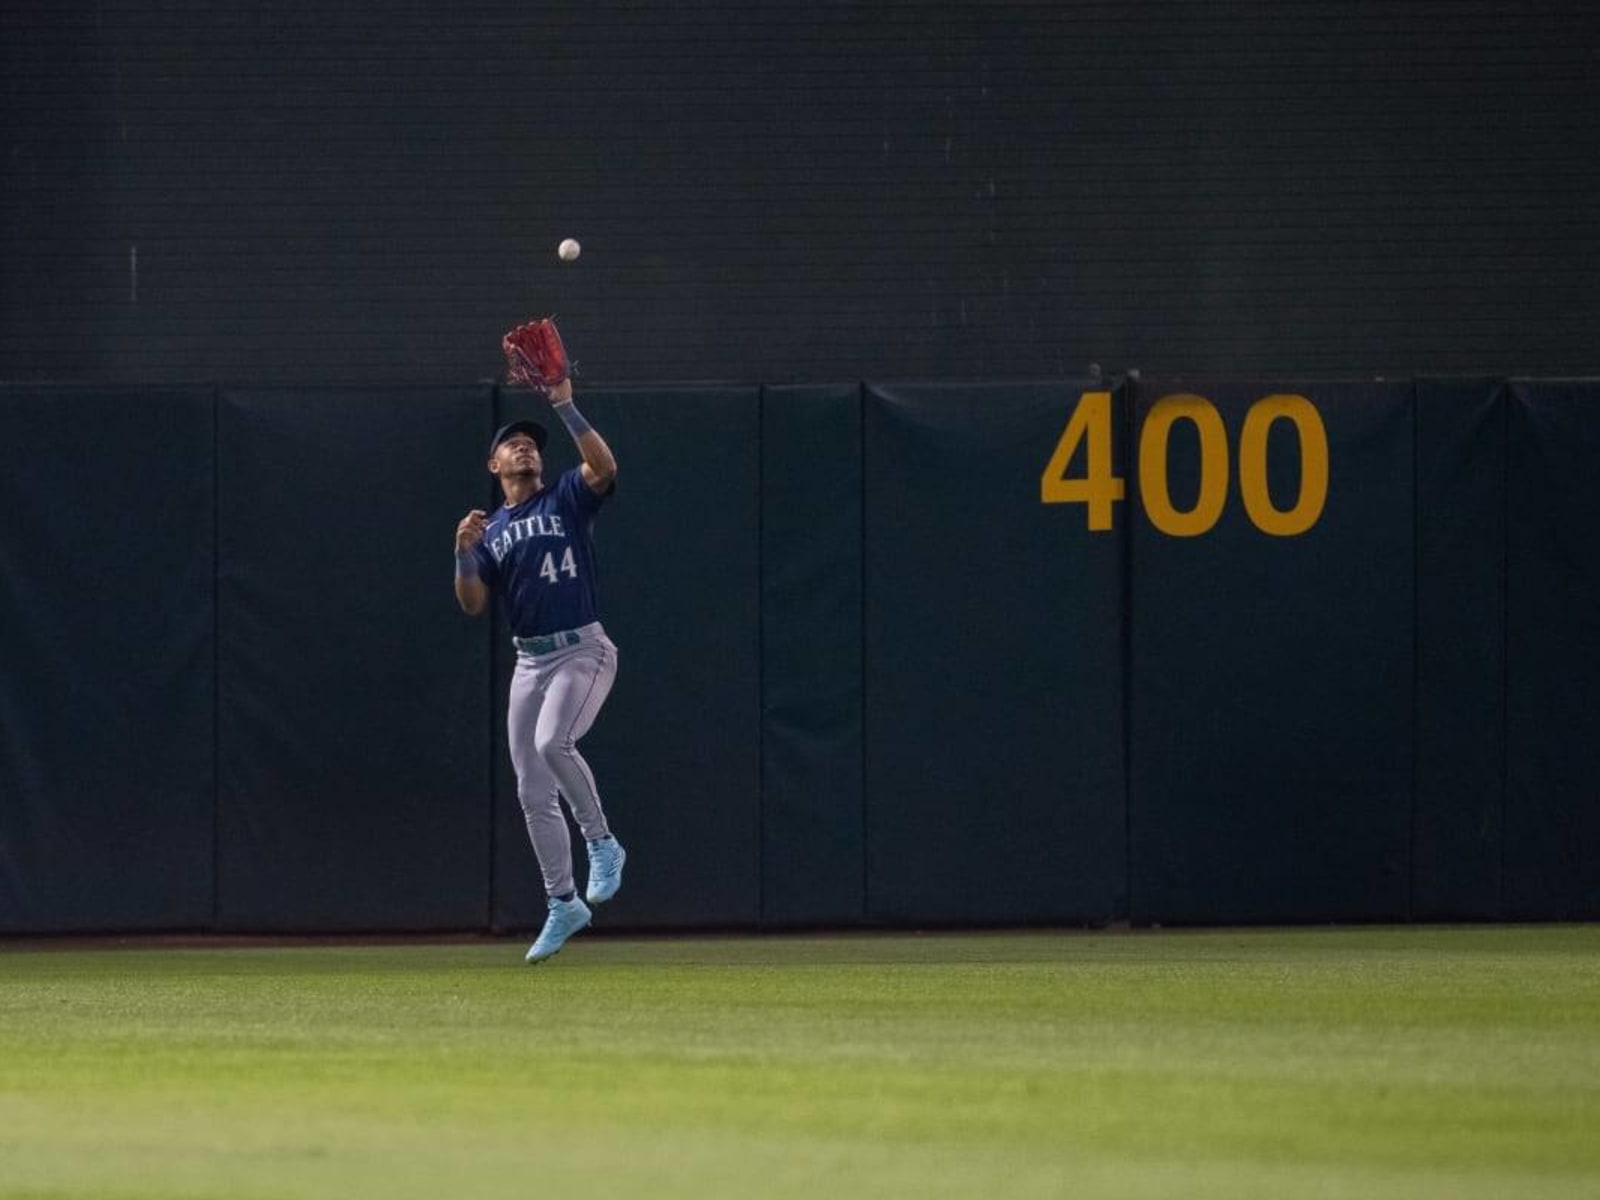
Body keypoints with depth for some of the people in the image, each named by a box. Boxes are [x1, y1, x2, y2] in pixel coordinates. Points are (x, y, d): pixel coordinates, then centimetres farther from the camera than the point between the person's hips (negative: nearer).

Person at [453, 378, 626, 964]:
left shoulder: (565, 499, 3)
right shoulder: (488, 531, 14)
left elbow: (604, 468, -18)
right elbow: (472, 604, 4)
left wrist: (567, 410, -23)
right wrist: (464, 552, -12)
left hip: (583, 651, -6)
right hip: (530, 661, 6)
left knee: (553, 742, -31)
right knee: (533, 792, 3)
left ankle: (601, 843, -11)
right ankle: (562, 904, 13)